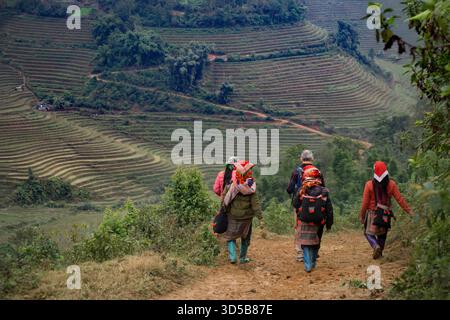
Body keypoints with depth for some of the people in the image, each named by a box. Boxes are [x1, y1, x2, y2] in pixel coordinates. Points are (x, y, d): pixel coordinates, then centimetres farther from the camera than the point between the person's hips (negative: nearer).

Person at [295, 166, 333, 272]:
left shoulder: (302, 191, -6)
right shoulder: (324, 192, -5)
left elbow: (296, 207, 5)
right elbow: (329, 209, -1)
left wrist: (299, 217, 23)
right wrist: (329, 223, 7)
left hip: (304, 223, -1)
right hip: (318, 223, 1)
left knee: (305, 243, 4)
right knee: (315, 243, 20)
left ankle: (308, 265, -9)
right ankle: (313, 263, 29)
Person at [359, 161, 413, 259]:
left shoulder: (369, 184, -10)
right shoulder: (391, 184, -6)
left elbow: (365, 202, -7)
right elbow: (399, 199, -4)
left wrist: (362, 215, 4)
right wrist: (408, 210, 5)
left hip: (372, 214, -2)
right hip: (386, 214, 2)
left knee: (369, 233, 10)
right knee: (382, 234, 21)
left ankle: (376, 246, -17)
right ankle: (379, 253, 23)